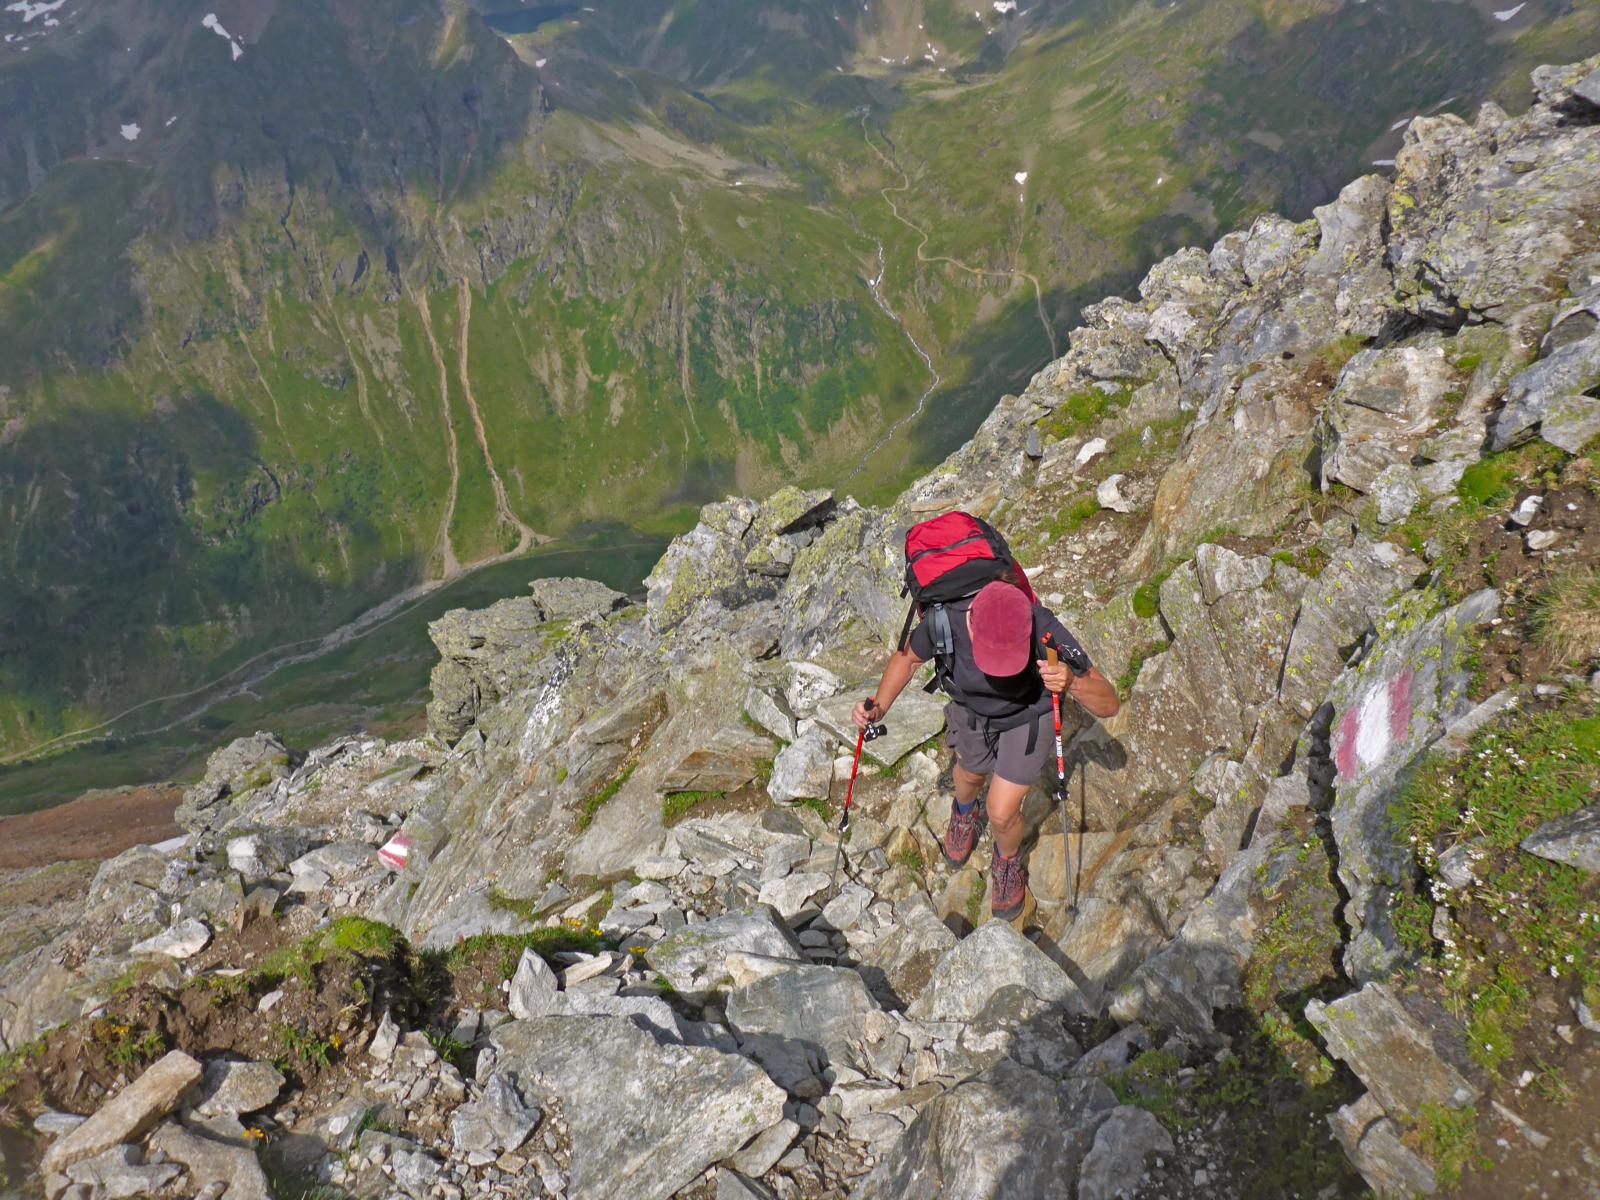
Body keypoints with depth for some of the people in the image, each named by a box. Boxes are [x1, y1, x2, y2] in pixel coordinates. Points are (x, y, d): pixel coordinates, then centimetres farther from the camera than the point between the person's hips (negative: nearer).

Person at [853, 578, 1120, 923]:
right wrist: (880, 706, -30)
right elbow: (907, 656, -13)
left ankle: (1008, 862, 35)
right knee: (972, 772, 29)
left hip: (1028, 714, -2)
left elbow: (1109, 704, -35)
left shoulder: (1046, 633, -42)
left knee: (1001, 814, -2)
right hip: (972, 710, 2)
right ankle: (964, 810, 67)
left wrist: (1072, 681, -56)